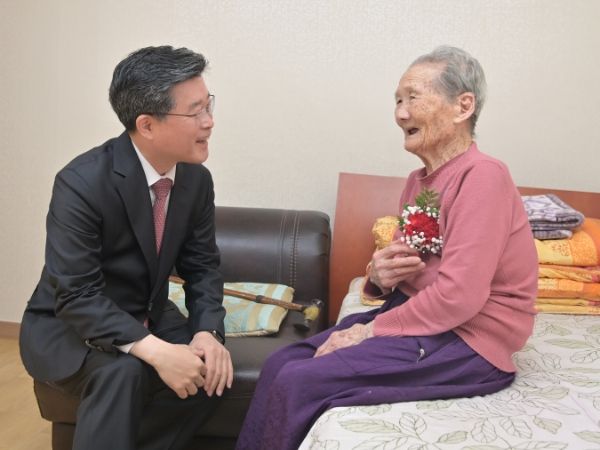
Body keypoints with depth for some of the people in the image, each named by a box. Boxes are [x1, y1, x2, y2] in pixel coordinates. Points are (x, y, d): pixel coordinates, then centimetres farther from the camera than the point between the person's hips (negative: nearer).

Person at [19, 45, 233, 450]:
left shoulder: (197, 179, -8)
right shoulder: (82, 183, -27)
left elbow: (202, 265, 0)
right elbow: (76, 296, -30)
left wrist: (207, 332, -19)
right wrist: (156, 352, -39)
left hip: (146, 318, 6)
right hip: (66, 326, -6)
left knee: (212, 370, -17)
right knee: (123, 371, -35)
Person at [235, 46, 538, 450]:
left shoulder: (483, 176, -16)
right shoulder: (419, 180, 11)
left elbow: (460, 295, -23)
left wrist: (371, 330, -15)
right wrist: (379, 276, -6)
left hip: (465, 342, -8)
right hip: (416, 317, 8)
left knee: (297, 382, -18)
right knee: (281, 364, -4)